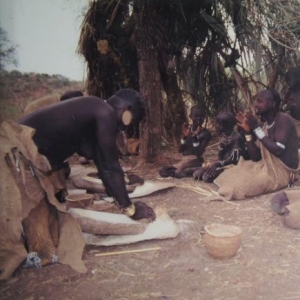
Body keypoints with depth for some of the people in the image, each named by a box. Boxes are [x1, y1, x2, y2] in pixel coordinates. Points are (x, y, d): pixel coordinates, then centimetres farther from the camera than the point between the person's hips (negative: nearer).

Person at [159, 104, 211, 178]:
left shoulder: (206, 133, -7)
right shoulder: (187, 128, 7)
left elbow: (199, 154, -17)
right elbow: (180, 150, 2)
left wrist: (195, 137, -26)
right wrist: (184, 136, -15)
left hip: (195, 161, -7)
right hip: (184, 161, 7)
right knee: (163, 171, -12)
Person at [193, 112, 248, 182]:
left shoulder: (237, 137, -17)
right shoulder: (223, 135, 7)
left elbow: (235, 159, -21)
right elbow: (220, 156, 4)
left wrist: (218, 164, -26)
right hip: (221, 163, 9)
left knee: (206, 177, -27)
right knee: (196, 174, -4)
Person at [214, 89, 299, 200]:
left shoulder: (283, 119, -18)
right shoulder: (263, 125, 4)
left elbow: (277, 150, -29)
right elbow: (255, 157, 2)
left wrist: (256, 128, -24)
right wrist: (248, 132, -9)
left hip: (282, 171, -8)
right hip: (265, 166, 8)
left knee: (238, 187, -19)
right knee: (230, 175, 4)